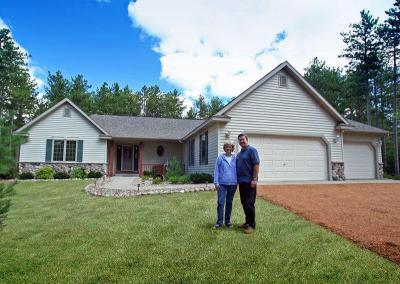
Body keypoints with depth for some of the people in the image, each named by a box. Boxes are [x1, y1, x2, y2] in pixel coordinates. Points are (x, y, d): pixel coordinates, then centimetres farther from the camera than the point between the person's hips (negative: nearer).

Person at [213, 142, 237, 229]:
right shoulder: (220, 158, 0)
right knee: (221, 202, -4)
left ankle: (228, 221, 23)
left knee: (229, 202, 12)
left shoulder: (235, 158, 4)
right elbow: (216, 170, -1)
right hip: (222, 183, -2)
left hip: (232, 183, 2)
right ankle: (219, 222, 5)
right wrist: (216, 182, -6)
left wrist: (238, 181, 2)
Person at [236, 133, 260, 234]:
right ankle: (247, 222, 24)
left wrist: (254, 179, -20)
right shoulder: (239, 153, 17)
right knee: (244, 203, 13)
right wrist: (237, 179, 16)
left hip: (249, 182, -8)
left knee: (249, 203, -5)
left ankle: (252, 225, 4)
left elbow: (256, 165, -15)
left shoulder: (252, 150, -8)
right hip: (241, 182, 8)